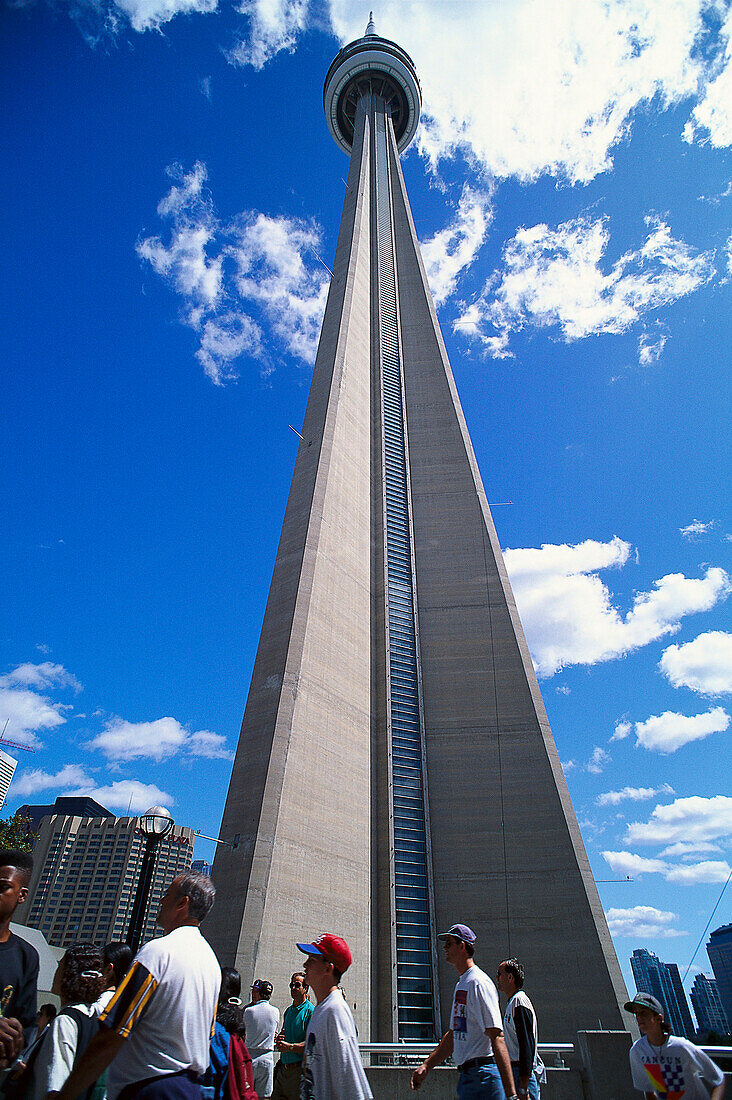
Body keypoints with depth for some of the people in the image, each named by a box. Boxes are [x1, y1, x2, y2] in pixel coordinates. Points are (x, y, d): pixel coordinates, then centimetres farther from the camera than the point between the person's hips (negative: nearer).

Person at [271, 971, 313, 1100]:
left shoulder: (310, 1011, -10)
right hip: (283, 1069, 7)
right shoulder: (288, 1011, 15)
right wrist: (277, 1039, 1)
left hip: (299, 1069, -7)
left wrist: (290, 1047, -25)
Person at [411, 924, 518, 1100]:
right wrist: (426, 1066, 18)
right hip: (466, 1075, 9)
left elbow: (497, 1038, -21)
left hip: (482, 1076, -9)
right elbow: (453, 1034, 22)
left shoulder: (479, 983, -15)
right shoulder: (460, 985, 16)